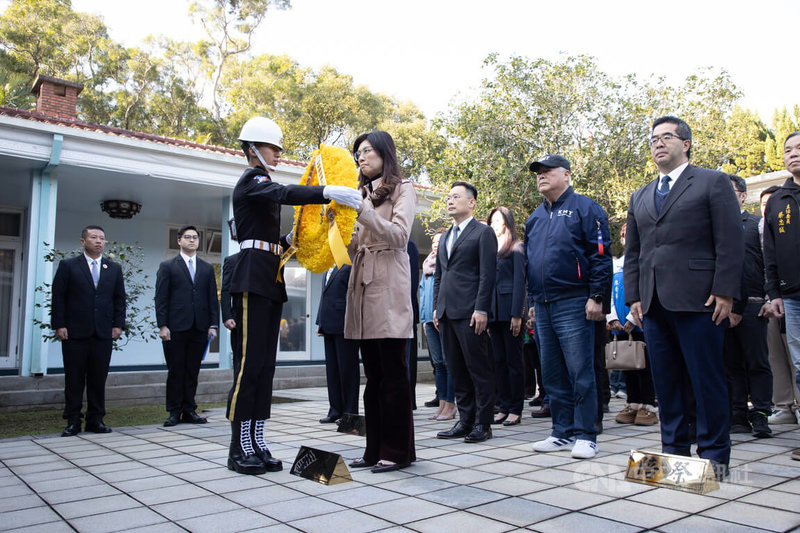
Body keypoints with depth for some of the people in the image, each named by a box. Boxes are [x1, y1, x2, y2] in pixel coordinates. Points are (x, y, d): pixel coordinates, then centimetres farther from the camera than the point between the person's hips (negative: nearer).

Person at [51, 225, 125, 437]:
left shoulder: (114, 268, 12)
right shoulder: (68, 266, 5)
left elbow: (120, 299, 12)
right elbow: (58, 297, 1)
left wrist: (118, 325, 3)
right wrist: (59, 325, -6)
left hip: (104, 332, 2)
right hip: (75, 332, -2)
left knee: (99, 378, 5)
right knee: (74, 379, 4)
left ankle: (95, 420, 14)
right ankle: (73, 421, 12)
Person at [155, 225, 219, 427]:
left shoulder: (207, 268, 15)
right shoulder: (167, 266, 7)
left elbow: (213, 298, 12)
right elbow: (161, 298, 1)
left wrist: (213, 325, 3)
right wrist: (162, 325, -8)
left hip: (199, 327, 3)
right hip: (176, 327, -3)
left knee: (193, 371, 6)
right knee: (175, 371, 2)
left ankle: (189, 410, 13)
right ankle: (174, 412, 10)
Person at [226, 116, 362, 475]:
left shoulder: (263, 184, 25)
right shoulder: (251, 180, -4)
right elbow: (285, 194, -26)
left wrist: (289, 240, 6)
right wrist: (330, 192, -36)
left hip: (270, 280, 10)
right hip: (253, 277, -9)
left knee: (264, 362, 6)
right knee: (249, 361, -9)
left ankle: (256, 443, 10)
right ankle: (239, 448, -3)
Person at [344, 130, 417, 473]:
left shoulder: (402, 189, 5)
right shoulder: (363, 193, 22)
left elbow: (399, 236, -12)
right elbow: (354, 248, 17)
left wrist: (363, 210, -19)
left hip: (389, 288, -7)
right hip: (362, 284, 7)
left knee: (393, 373, -5)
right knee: (373, 375, 8)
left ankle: (398, 450, 3)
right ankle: (376, 449, 14)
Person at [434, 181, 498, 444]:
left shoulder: (483, 232, -1)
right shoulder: (445, 237, 21)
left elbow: (488, 274, -9)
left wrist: (481, 309, -15)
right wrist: (437, 308, 14)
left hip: (469, 313, -7)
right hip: (447, 314, 7)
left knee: (479, 370, -1)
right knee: (457, 371, 10)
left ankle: (483, 424, 6)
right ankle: (465, 421, 18)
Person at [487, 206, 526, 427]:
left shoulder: (516, 248, -1)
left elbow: (519, 281, -8)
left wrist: (516, 314, -15)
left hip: (509, 310, -6)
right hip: (493, 311, 6)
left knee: (514, 360, -1)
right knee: (499, 360, 7)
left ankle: (516, 409, 5)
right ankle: (504, 407, 14)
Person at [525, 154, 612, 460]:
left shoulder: (584, 208, -1)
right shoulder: (535, 218, 18)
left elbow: (600, 255, -8)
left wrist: (596, 297, -14)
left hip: (574, 305, -7)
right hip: (543, 307, 7)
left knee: (580, 373, -4)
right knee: (552, 375, 10)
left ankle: (585, 436, 5)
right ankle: (563, 433, 19)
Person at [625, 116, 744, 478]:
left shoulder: (713, 182, 6)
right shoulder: (639, 197, 21)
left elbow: (731, 242, -2)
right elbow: (632, 253, 19)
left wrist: (724, 292, -10)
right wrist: (634, 296, 9)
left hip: (697, 300, -5)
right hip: (654, 304, 5)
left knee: (707, 379, -1)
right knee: (666, 381, 7)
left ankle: (714, 455, 10)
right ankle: (674, 450, 17)